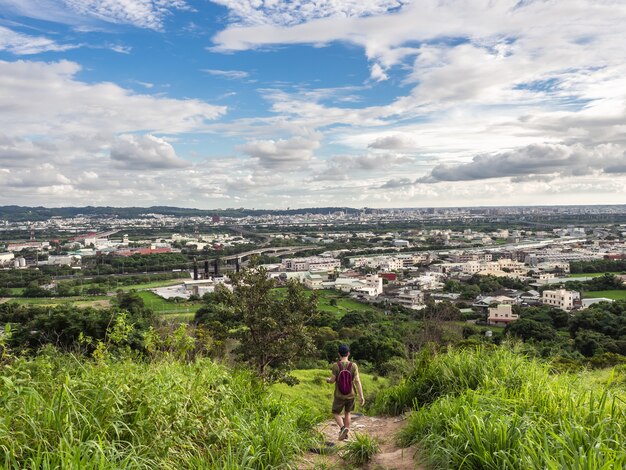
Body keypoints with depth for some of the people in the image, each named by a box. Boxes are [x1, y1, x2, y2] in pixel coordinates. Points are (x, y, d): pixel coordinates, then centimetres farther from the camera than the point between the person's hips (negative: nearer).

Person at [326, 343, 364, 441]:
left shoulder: (335, 366, -14)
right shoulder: (353, 366, -10)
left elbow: (332, 380, -10)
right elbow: (357, 381, -13)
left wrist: (328, 380, 13)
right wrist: (361, 396, -9)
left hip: (339, 396, -2)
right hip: (350, 395, 2)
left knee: (336, 413, 14)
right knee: (347, 413, 22)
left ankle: (343, 428, -10)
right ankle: (345, 433, 26)